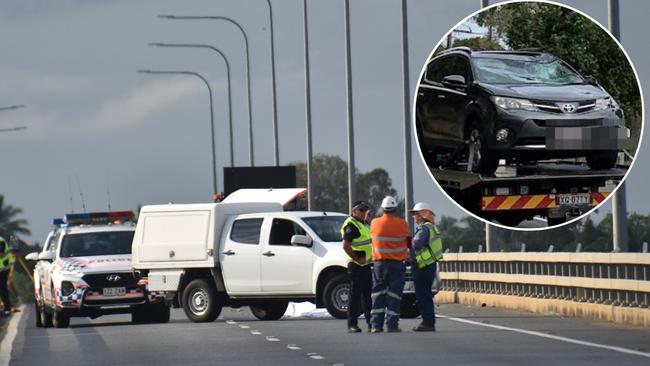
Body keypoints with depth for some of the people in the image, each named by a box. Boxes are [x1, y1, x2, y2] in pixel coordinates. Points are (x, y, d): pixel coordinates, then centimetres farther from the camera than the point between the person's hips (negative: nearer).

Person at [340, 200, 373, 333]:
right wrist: (357, 259, -19)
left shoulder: (363, 224, 17)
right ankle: (352, 324, -5)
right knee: (355, 295, -7)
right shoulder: (351, 225, -13)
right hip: (356, 266, -9)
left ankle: (371, 322, 20)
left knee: (367, 295, 14)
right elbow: (346, 246, -22)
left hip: (366, 265, 9)